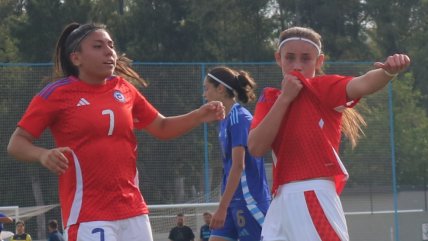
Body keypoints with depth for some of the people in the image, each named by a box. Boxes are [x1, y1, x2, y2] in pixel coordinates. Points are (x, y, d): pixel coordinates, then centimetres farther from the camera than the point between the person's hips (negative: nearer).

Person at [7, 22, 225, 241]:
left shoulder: (124, 89, 10)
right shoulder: (57, 94, -4)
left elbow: (161, 128, 22)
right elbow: (16, 143, -4)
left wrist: (198, 116, 5)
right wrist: (42, 155, -25)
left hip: (133, 212, 6)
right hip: (87, 217, -6)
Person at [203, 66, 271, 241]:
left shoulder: (239, 118, -13)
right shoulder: (224, 120, 13)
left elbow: (238, 166, -20)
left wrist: (222, 207, -22)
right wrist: (223, 206, 18)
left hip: (249, 200, -9)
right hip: (233, 201, 9)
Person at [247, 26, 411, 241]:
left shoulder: (324, 88, 2)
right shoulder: (269, 99, 15)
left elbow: (362, 85, -20)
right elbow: (256, 148, -2)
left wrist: (388, 71, -42)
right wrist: (284, 99, -5)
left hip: (313, 198, -6)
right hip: (281, 202, 6)